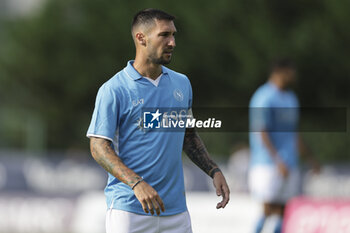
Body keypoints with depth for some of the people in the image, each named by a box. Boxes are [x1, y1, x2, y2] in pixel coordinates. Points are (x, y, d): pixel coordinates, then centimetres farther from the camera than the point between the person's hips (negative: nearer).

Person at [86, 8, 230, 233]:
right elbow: (99, 147, -10)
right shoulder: (113, 90, -6)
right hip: (128, 210, -5)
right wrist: (137, 184, -23)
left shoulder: (182, 84, 12)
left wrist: (214, 171, 10)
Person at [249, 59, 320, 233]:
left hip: (289, 167, 8)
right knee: (270, 211, -11)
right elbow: (261, 132, -18)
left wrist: (310, 158, 26)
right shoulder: (264, 98, -10)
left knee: (283, 212, 3)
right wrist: (278, 160, -26)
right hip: (268, 165, -8)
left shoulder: (290, 98, 19)